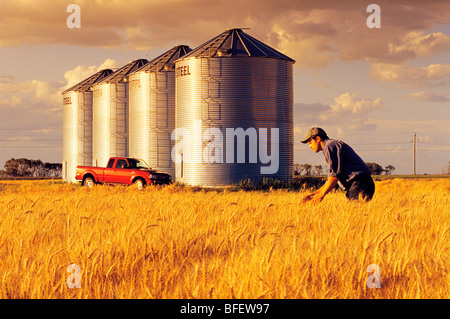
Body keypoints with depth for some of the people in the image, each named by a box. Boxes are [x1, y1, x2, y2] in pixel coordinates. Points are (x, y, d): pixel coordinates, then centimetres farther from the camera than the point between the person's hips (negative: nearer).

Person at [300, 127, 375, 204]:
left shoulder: (329, 146, -3)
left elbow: (335, 174, -13)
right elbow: (331, 180, 29)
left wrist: (321, 195, -6)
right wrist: (313, 194, 23)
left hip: (358, 183, -10)